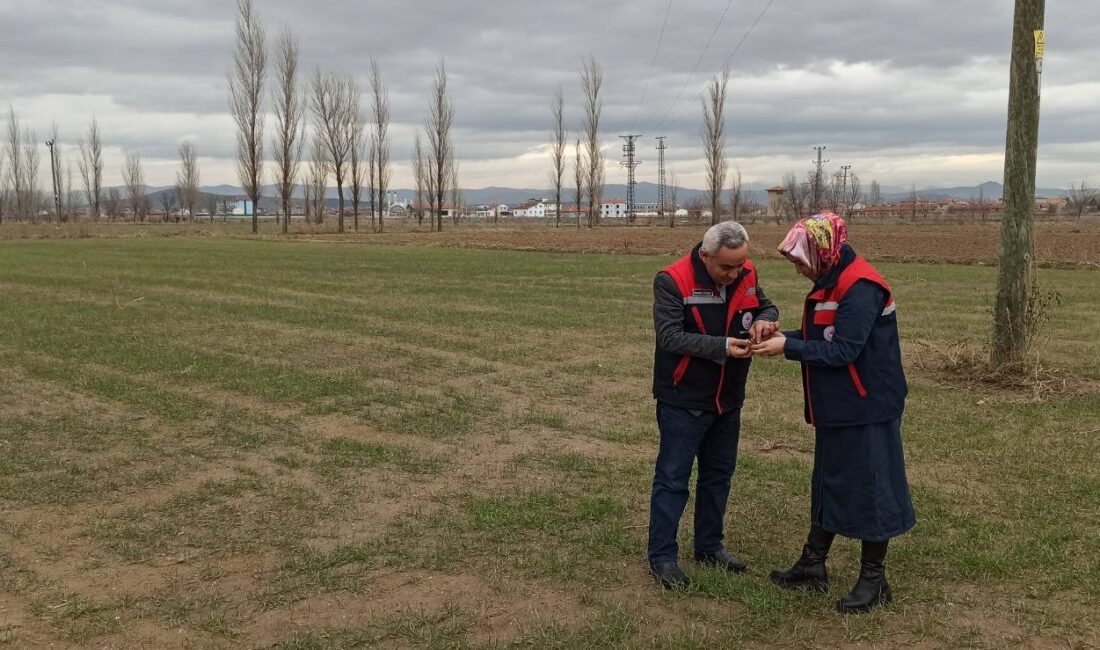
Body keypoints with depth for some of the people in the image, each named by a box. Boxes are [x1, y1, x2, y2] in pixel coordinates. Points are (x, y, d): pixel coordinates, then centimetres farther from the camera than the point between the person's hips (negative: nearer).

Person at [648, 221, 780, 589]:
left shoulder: (746, 275, -2)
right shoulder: (672, 281, -20)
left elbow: (767, 307, 11)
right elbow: (670, 336, -25)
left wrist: (763, 320, -13)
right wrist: (722, 347, -33)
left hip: (728, 399, 7)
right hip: (683, 401, -6)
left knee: (719, 474, 17)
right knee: (672, 478, 1)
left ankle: (709, 546, 34)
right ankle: (662, 556, 12)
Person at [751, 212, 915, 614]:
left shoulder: (861, 288, -21)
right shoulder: (830, 283, 9)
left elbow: (843, 351, -25)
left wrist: (788, 348, -20)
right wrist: (783, 335, -1)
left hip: (867, 408, -10)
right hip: (836, 407, 10)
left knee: (869, 490, 2)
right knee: (828, 485, 17)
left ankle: (874, 580, 16)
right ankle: (812, 566, 30)